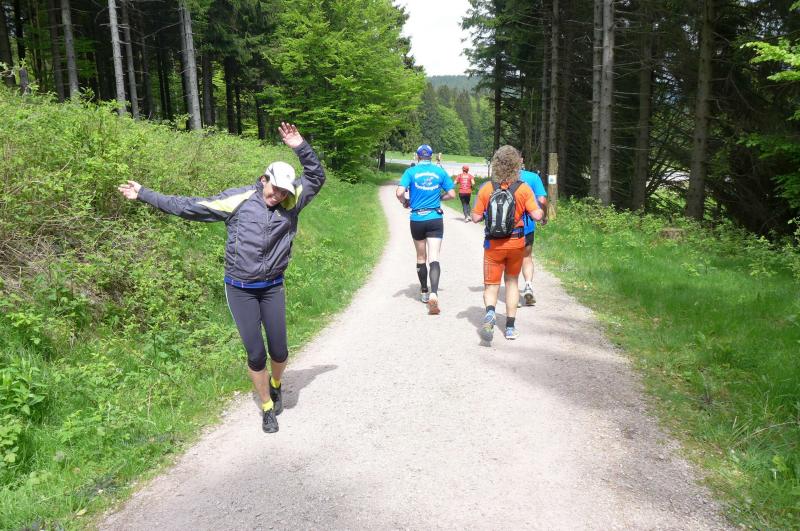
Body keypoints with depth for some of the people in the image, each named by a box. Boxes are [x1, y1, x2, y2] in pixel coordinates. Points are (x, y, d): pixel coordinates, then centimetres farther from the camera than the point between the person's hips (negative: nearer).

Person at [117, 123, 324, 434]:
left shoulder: (291, 202, 0)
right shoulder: (237, 199, -7)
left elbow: (316, 177, 5)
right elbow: (190, 207, -4)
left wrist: (301, 148, -10)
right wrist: (146, 195, -4)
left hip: (272, 288, 2)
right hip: (240, 290, -2)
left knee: (279, 351, 4)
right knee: (255, 354, 1)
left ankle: (276, 385, 40)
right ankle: (267, 408, 24)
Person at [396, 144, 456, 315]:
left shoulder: (411, 172, -3)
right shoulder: (440, 172, 2)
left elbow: (399, 193, -14)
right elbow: (452, 194, 4)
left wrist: (405, 203, 6)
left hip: (417, 219, 0)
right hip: (435, 219, 0)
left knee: (421, 258, 16)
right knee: (434, 258, -6)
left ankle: (424, 292, 28)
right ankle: (433, 294, -25)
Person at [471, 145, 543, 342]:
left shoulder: (486, 189, -7)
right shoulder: (523, 189, -8)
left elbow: (476, 217, -5)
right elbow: (536, 215, -11)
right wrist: (542, 211, 12)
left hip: (493, 244, -1)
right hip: (516, 242, 1)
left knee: (491, 284, 7)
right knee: (512, 281, 18)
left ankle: (490, 312, -25)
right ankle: (510, 327, 18)